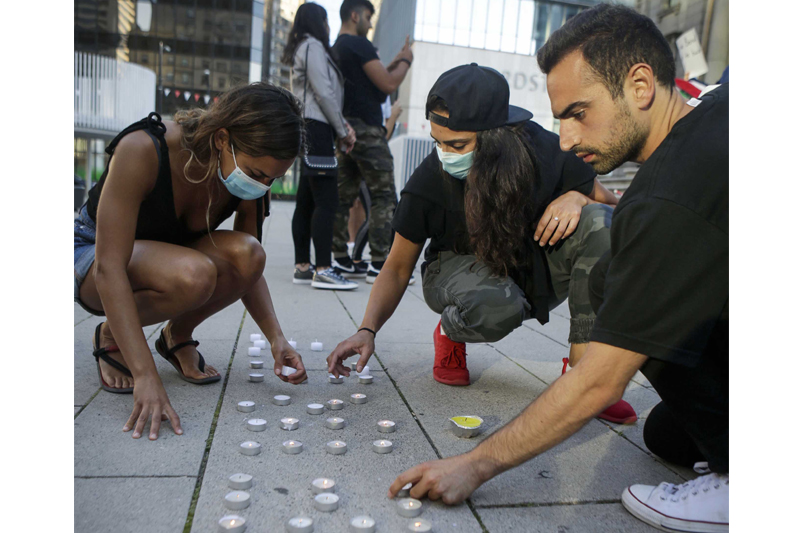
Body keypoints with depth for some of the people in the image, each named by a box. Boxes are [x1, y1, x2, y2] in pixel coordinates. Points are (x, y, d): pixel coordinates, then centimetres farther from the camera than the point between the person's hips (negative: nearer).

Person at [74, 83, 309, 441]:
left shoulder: (247, 181, -17)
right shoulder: (142, 150, -33)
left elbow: (249, 266, -7)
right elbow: (110, 267, -36)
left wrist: (275, 337, -23)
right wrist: (146, 375, -43)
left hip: (167, 258, 4)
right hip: (94, 253, -4)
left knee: (246, 255, -29)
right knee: (192, 275, -37)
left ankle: (178, 335, -1)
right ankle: (110, 337, -6)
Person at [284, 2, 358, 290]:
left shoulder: (301, 48, 26)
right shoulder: (313, 46, -3)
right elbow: (324, 93, -12)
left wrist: (342, 125, 6)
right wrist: (343, 131, -6)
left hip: (307, 129, 10)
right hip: (316, 128, -10)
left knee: (307, 201, 6)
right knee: (327, 200, -14)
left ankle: (302, 267, 8)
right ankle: (323, 270, -17)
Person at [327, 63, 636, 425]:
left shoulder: (545, 153, -20)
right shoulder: (429, 181, -21)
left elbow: (613, 205, -6)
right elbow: (397, 269, -12)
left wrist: (577, 197, -28)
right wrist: (368, 330, -26)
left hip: (535, 272, 2)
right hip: (459, 269, -2)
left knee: (598, 223, -26)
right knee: (497, 308, -39)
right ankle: (449, 334, 0)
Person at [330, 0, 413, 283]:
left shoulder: (336, 49, 20)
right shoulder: (359, 45, -8)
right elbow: (388, 85, -12)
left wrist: (394, 63, 20)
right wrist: (406, 61, 4)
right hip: (366, 129, -9)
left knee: (343, 196, 8)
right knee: (384, 196, -6)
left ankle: (341, 260, 11)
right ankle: (379, 265, -8)